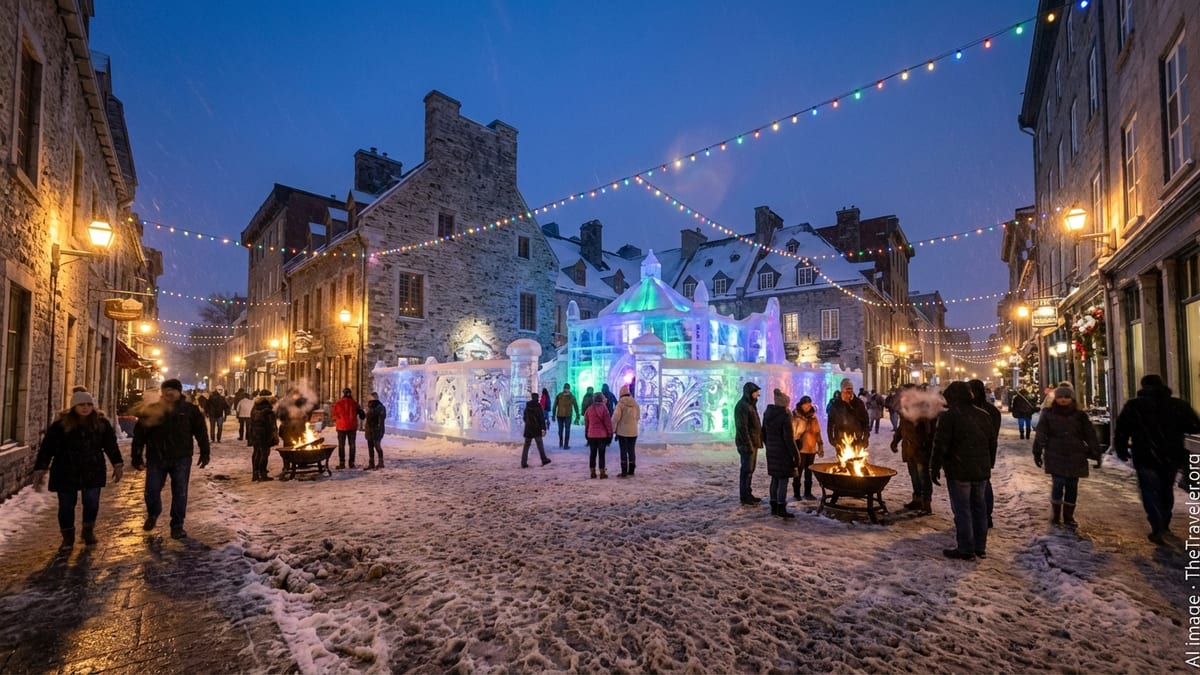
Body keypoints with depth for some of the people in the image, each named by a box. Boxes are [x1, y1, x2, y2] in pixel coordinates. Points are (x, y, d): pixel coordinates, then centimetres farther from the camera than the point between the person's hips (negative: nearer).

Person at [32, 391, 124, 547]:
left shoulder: (101, 423, -3)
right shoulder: (60, 425, -9)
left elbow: (111, 445, 5)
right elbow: (47, 448, -8)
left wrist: (118, 465, 4)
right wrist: (40, 470, -12)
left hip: (93, 472, 1)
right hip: (66, 472, -1)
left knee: (92, 503, 2)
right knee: (66, 505, 7)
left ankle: (89, 531, 23)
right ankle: (67, 536, 26)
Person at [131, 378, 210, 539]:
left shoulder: (190, 410, -1)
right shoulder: (150, 410, 0)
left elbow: (201, 432, 3)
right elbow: (139, 434, 4)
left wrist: (205, 452, 1)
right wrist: (137, 456, 1)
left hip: (181, 459, -1)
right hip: (156, 458, 1)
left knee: (180, 493, 4)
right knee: (152, 491, 7)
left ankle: (177, 525, 17)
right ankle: (152, 514, 39)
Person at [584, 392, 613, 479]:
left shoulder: (589, 409, 3)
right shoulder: (604, 408, -9)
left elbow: (586, 423, 9)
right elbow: (608, 422, -9)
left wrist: (586, 433, 18)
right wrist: (610, 434, -2)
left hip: (591, 435, 3)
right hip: (602, 435, -3)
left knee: (592, 454, 11)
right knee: (601, 454, 2)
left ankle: (593, 472, 14)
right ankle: (602, 473, 5)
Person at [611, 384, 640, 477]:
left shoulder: (620, 403, -13)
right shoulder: (635, 404, 3)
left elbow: (616, 417, -17)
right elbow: (638, 417, 10)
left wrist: (613, 429, -7)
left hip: (622, 431, -5)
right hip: (633, 431, 5)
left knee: (623, 451, 0)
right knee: (631, 450, 13)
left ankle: (624, 472, 0)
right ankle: (631, 471, 19)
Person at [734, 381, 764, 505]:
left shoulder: (750, 405, 16)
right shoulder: (742, 406, -16)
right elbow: (742, 427, -21)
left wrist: (756, 443, 19)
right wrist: (749, 444, -22)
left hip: (753, 443, 10)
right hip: (747, 444, -10)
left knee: (750, 470, 14)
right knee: (746, 470, -4)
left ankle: (747, 494, 22)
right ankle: (744, 497, 2)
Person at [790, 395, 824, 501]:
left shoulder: (812, 416, 9)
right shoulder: (795, 416, -7)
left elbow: (817, 432, 15)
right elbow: (792, 432, -8)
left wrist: (820, 446, 12)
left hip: (811, 448, 5)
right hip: (800, 448, -5)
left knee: (809, 472, 12)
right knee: (798, 471, 0)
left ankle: (808, 493, 22)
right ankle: (796, 493, 9)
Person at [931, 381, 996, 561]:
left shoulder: (948, 416, -13)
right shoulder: (983, 415, 10)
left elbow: (940, 445, -16)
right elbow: (992, 443, 17)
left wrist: (934, 468, -8)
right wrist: (988, 465, 26)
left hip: (959, 471, -7)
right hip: (981, 471, 7)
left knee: (962, 510, -1)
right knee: (978, 507, 15)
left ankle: (966, 549, 3)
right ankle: (980, 547, 23)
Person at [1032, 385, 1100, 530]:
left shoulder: (1080, 415, 5)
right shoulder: (1048, 414, 0)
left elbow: (1090, 435, 6)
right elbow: (1040, 435, 2)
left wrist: (1095, 453, 1)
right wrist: (1037, 453, 1)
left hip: (1075, 457, 2)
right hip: (1055, 457, -2)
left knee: (1072, 487, 6)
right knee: (1058, 484, -9)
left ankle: (1068, 517, 20)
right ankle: (1055, 515, 9)